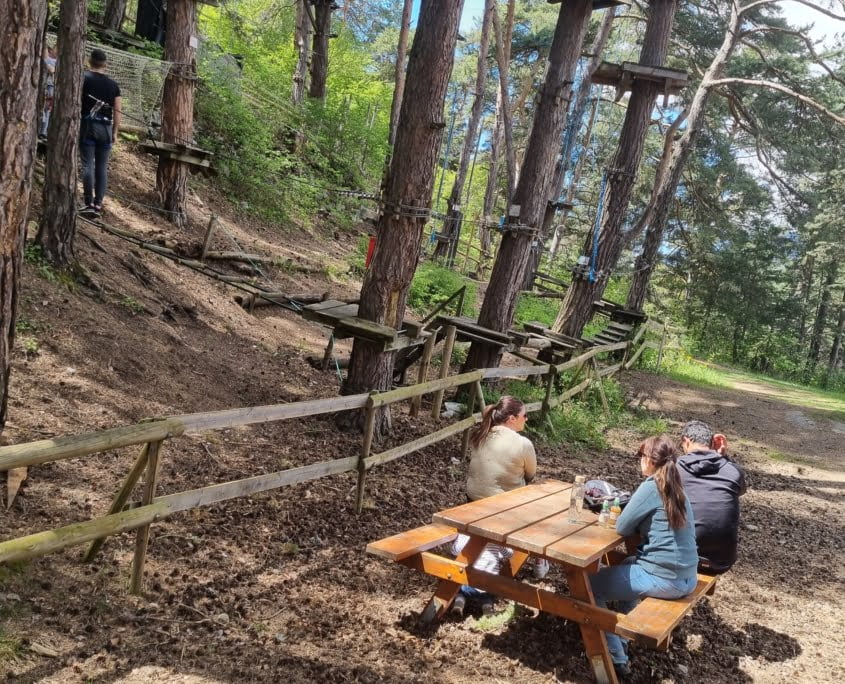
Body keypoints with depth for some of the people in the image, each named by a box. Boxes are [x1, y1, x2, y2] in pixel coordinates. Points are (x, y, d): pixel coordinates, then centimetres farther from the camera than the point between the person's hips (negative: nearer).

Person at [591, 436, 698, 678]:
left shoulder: (651, 487, -16)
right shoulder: (676, 488, 9)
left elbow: (622, 527, -12)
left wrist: (622, 514, 6)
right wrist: (636, 518, 8)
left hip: (665, 579, -9)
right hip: (685, 577, 9)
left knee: (592, 586, 5)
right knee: (625, 566, 34)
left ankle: (616, 658, 9)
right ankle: (623, 638, 37)